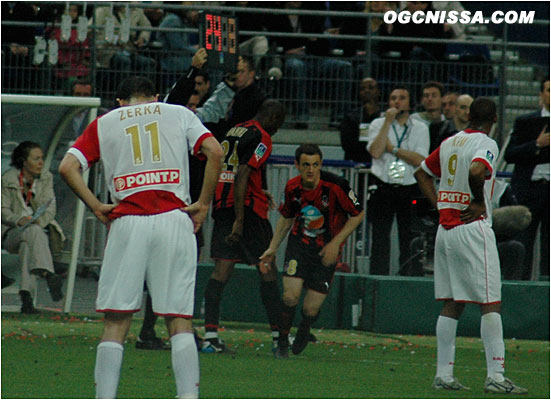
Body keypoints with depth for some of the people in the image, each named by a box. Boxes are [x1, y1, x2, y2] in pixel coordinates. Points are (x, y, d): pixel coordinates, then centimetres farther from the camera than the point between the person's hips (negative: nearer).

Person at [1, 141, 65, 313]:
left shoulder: (46, 178, 8)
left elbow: (50, 209, 1)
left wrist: (39, 220, -21)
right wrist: (19, 220, -23)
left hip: (40, 227, 2)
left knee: (27, 245, -35)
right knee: (33, 232, -37)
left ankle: (26, 295, -45)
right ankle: (48, 275, -58)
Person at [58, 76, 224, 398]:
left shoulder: (104, 123, 17)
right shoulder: (179, 114, 16)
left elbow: (68, 167, 4)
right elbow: (214, 152, -1)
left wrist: (97, 207, 6)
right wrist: (204, 204, 4)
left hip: (127, 223, 0)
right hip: (174, 220, 0)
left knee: (115, 322, 3)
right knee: (179, 319, 1)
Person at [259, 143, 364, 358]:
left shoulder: (335, 186, -20)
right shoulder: (293, 187, -6)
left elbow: (358, 214, -8)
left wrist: (336, 243, -13)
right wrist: (273, 248, 11)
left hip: (327, 249, -2)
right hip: (299, 243, 2)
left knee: (311, 309, -4)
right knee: (290, 296, -17)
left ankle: (304, 329, 33)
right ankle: (282, 343, 6)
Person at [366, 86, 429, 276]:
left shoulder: (420, 128, 8)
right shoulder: (378, 125, 9)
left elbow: (419, 160, -6)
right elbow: (375, 152, -9)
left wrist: (392, 148, -7)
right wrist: (388, 122, -8)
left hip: (409, 190, 0)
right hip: (382, 187, 0)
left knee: (410, 239, -3)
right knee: (380, 237, -2)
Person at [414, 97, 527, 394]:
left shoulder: (449, 143, 13)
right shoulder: (486, 144, -10)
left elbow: (422, 172, 24)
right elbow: (476, 171, -30)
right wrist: (480, 202, -15)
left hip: (445, 230, 8)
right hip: (473, 230, -8)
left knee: (452, 304, 10)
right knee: (490, 303, -6)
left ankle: (443, 375, 7)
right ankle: (495, 376, -11)